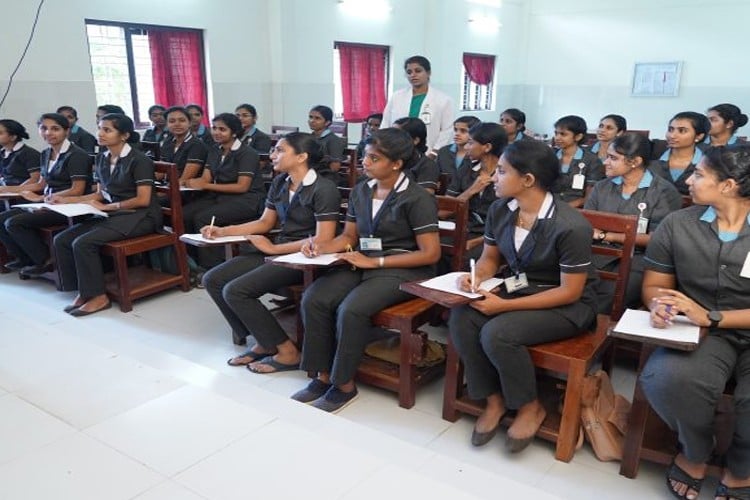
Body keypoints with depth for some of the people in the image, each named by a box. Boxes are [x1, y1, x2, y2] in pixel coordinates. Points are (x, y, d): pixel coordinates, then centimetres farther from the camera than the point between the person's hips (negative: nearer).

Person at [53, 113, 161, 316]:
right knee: (62, 240, -7)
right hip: (113, 214, 8)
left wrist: (106, 207, -12)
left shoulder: (139, 160, -11)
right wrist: (69, 200, 3)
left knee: (83, 243, -24)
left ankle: (98, 296, -10)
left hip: (140, 216, -8)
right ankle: (83, 291, 1)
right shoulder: (101, 158, 12)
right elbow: (100, 194, 17)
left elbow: (143, 200, -16)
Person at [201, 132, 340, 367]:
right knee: (213, 280, -1)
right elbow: (265, 222, 16)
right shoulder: (279, 183, 8)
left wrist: (273, 248, -17)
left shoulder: (323, 189, -16)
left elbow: (323, 239, -22)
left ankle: (287, 351, -6)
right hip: (276, 251, 9)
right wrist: (223, 231, 6)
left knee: (235, 291, -21)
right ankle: (262, 342, 7)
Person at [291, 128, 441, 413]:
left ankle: (344, 384, -8)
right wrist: (322, 247, -7)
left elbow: (430, 253, -15)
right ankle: (323, 376, -5)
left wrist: (374, 262, -17)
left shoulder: (417, 199, -11)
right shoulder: (360, 191, 10)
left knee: (350, 309, -30)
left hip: (403, 271, -6)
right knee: (313, 299, -18)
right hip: (363, 264, 6)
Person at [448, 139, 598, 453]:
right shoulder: (500, 210, -5)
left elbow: (570, 292, -21)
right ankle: (494, 399, -1)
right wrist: (476, 277, -16)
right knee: (461, 319, -20)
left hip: (568, 306, -6)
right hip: (516, 288, 6)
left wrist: (506, 305, -25)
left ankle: (530, 407, -2)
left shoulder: (570, 226, -24)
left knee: (497, 333, -30)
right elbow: (490, 257, 9)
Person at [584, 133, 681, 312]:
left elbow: (655, 239, -7)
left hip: (638, 258, -4)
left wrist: (606, 235, -6)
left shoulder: (664, 191, 1)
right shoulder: (601, 187, 16)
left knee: (604, 301, -30)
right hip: (601, 253, 4)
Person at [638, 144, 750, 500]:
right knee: (664, 378, -33)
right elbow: (653, 285, 6)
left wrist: (711, 317, -22)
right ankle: (695, 453, 6)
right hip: (698, 331, 1)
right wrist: (660, 305, -17)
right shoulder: (676, 225, 1)